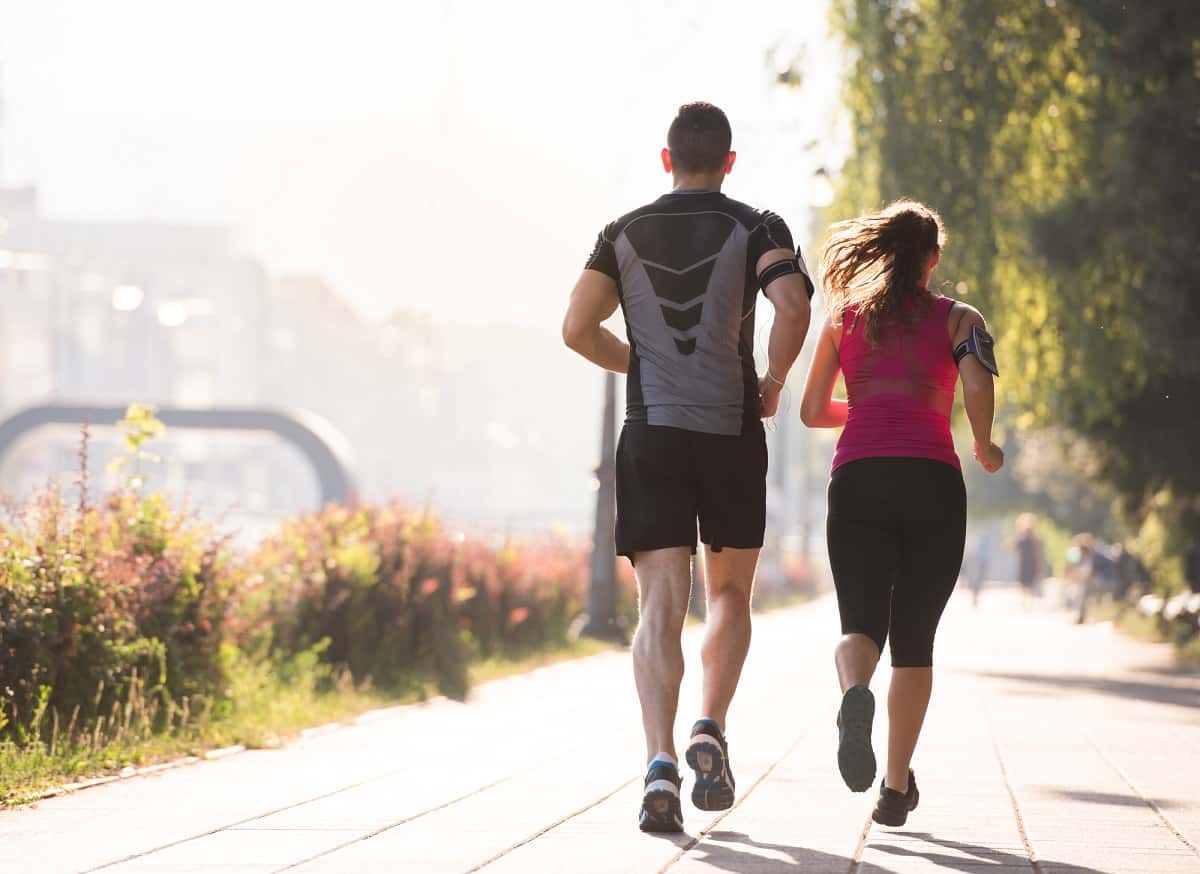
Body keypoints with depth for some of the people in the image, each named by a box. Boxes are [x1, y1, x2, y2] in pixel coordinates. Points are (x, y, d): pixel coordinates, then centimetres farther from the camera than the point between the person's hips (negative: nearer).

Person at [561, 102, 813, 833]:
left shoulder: (625, 234, 9)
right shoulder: (757, 230, 2)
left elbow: (578, 328, 1)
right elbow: (793, 307, -16)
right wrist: (773, 384, 0)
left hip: (650, 435, 1)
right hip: (732, 434, -1)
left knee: (661, 607, -4)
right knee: (730, 595, 18)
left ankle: (661, 759, -21)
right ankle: (712, 730, -1)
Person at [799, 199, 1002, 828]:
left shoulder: (844, 316, 15)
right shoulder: (958, 318, 10)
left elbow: (812, 411, 13)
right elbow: (977, 385, -9)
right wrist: (984, 448, 8)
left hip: (858, 477, 1)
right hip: (932, 480, -1)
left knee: (861, 626, -1)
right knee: (914, 639, 8)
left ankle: (855, 694, -38)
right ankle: (897, 787, 5)